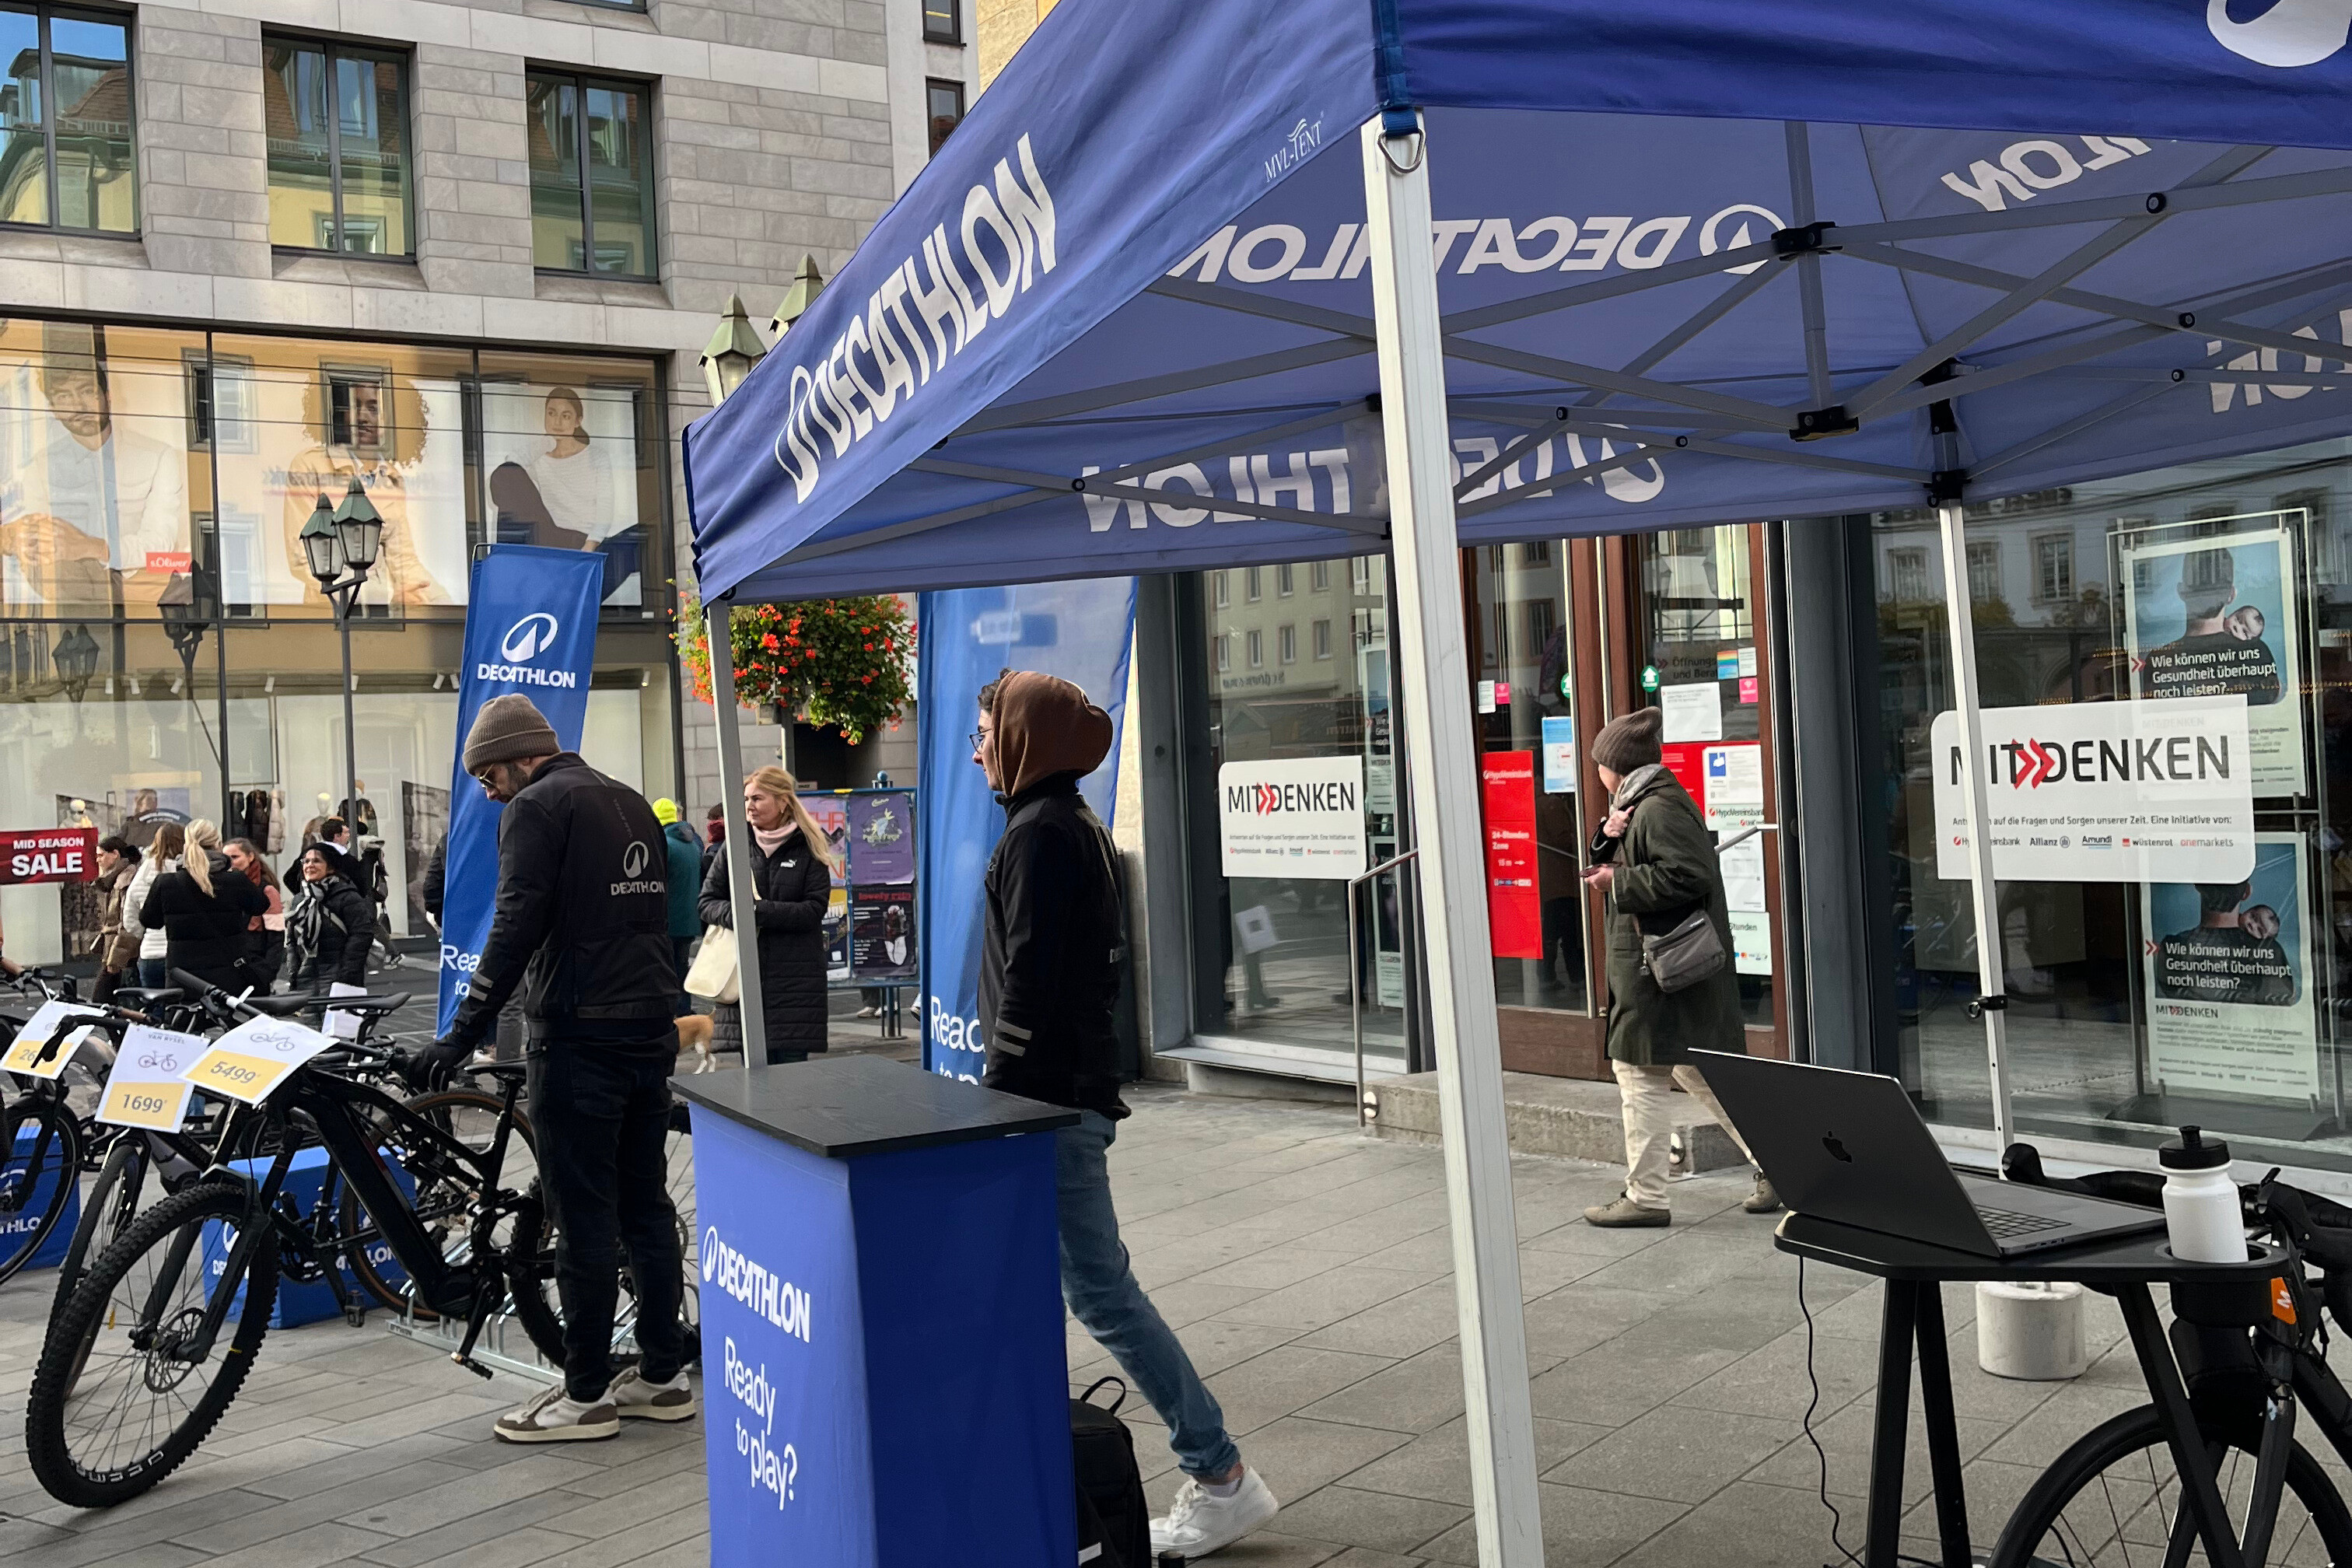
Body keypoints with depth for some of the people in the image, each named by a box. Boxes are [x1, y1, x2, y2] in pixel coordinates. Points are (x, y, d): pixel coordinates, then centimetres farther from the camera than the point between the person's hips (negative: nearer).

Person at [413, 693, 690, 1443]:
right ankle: (662, 1376, 18)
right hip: (651, 1030, 8)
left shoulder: (536, 808, -7)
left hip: (579, 1040, -8)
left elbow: (516, 928, -16)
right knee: (646, 1207, 12)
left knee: (584, 1218, -3)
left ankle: (586, 1395, 3)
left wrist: (464, 1031, -12)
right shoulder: (632, 804, 18)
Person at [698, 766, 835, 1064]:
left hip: (795, 979, -2)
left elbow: (815, 909, -6)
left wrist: (760, 911, -16)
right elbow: (708, 902, 8)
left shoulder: (808, 850, 1)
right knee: (753, 1068, 3)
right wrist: (735, 914, -14)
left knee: (792, 1060, -3)